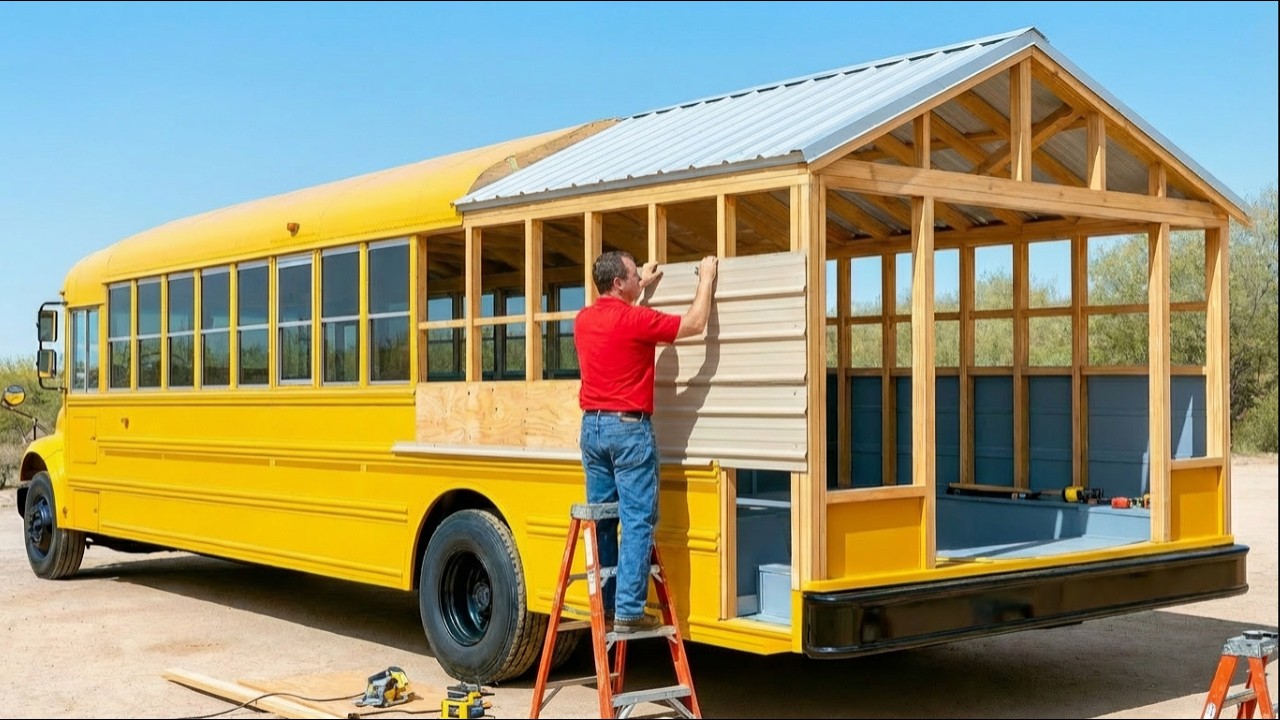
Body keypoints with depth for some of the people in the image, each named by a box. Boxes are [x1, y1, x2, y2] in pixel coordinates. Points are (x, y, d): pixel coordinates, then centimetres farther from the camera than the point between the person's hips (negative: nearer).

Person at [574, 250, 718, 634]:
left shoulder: (583, 320, 8)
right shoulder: (635, 319, -14)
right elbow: (694, 324, -6)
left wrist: (643, 285, 40)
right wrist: (706, 280, 7)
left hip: (592, 427, 8)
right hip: (629, 429, -8)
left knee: (602, 520, 12)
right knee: (637, 522, -5)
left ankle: (603, 605, 17)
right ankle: (628, 612, -8)